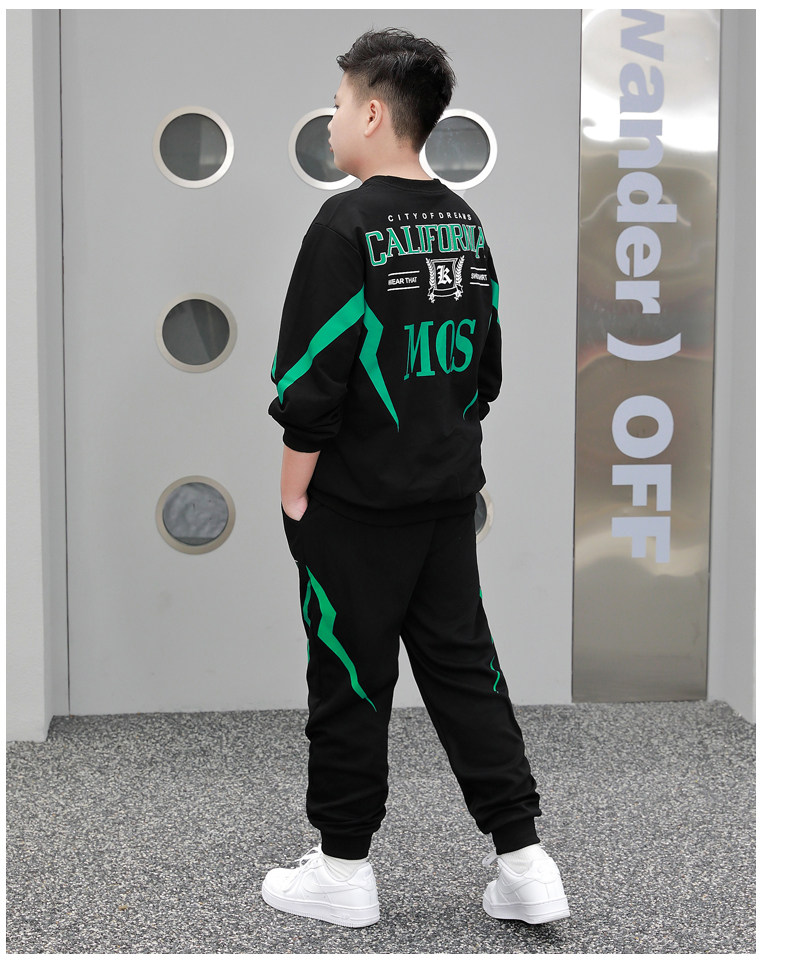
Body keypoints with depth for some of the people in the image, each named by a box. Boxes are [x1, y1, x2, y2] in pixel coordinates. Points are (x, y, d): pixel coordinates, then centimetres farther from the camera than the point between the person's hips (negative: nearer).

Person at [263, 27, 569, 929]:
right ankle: (524, 861, 10)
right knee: (463, 665, 11)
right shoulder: (464, 222, 9)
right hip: (449, 493, 7)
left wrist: (293, 488, -8)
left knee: (348, 680, 4)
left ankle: (343, 868, 16)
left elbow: (312, 378, -18)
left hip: (354, 501, -7)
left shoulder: (348, 224, -15)